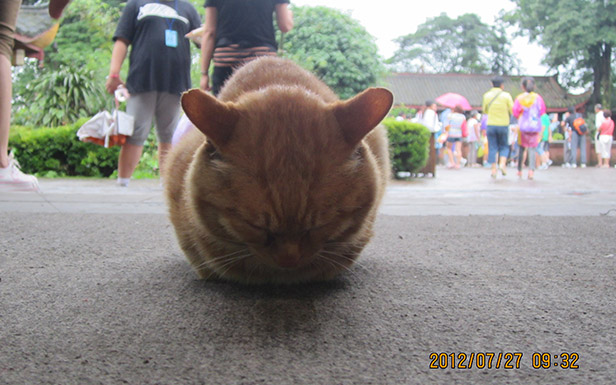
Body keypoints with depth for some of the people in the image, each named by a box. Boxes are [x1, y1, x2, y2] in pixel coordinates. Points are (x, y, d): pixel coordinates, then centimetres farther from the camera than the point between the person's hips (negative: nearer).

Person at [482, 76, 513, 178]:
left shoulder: (486, 95, 2)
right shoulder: (506, 95, -4)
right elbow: (513, 110, -4)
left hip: (491, 125, 1)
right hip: (503, 125, -1)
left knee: (492, 148, 5)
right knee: (504, 147, 13)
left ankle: (494, 170, -1)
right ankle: (502, 164, -8)